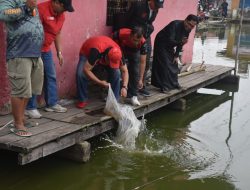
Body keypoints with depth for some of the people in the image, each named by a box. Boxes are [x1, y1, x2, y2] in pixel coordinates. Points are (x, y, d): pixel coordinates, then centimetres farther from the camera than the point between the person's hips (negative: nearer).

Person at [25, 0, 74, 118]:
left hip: (47, 50, 8)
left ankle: (51, 104, 21)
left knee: (51, 77, 11)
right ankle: (30, 108, 2)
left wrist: (59, 52, 14)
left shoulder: (61, 15, 5)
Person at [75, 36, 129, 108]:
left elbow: (125, 71, -19)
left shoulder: (117, 53, -31)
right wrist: (100, 82, -41)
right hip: (87, 53, -3)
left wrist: (124, 87, -32)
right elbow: (86, 70, -40)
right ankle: (83, 99, -7)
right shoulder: (96, 51, -45)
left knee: (116, 73, -21)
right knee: (80, 74, -28)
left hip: (103, 54, 3)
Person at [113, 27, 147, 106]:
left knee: (135, 72, -10)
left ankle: (133, 96, 1)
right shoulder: (120, 34, -41)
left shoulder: (143, 42, -37)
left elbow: (142, 62, -31)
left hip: (134, 52, 1)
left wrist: (141, 79, -33)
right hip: (121, 50, -1)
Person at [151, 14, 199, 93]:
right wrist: (180, 42, -54)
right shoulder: (175, 25, -32)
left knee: (174, 63, 8)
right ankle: (164, 86, -10)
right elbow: (170, 40, -38)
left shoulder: (188, 30, -8)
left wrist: (176, 55, -1)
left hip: (170, 46, 8)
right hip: (161, 43, -8)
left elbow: (180, 43, 1)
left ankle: (174, 83, 21)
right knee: (164, 64, -14)